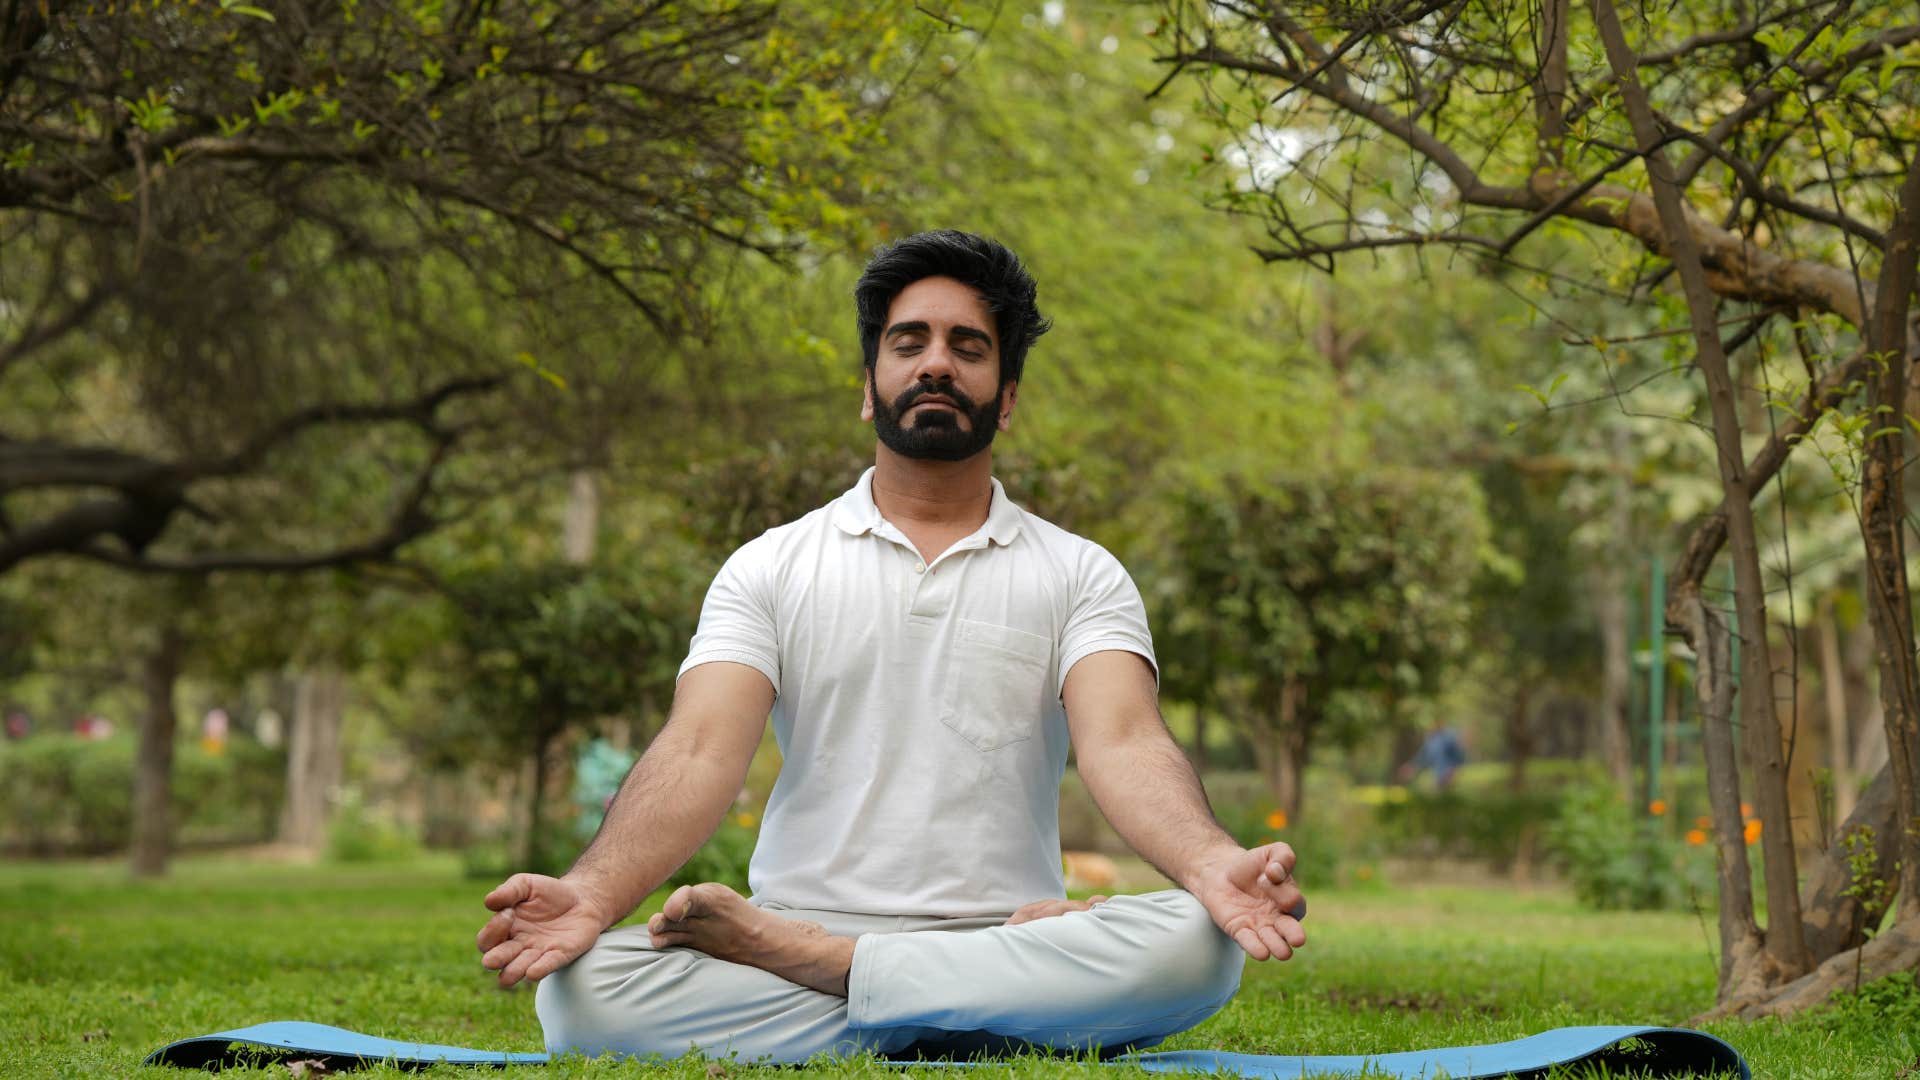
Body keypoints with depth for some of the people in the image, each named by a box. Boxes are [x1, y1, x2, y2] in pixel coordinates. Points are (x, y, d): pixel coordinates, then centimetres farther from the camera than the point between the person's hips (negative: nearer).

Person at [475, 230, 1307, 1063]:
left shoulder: (1080, 575, 11)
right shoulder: (769, 569, 12)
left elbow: (1123, 745, -6)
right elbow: (700, 752, -3)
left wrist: (1213, 865, -30)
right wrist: (591, 893, -25)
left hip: (1004, 953, 1)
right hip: (798, 928, 0)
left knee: (1195, 945, -32)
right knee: (580, 984, -29)